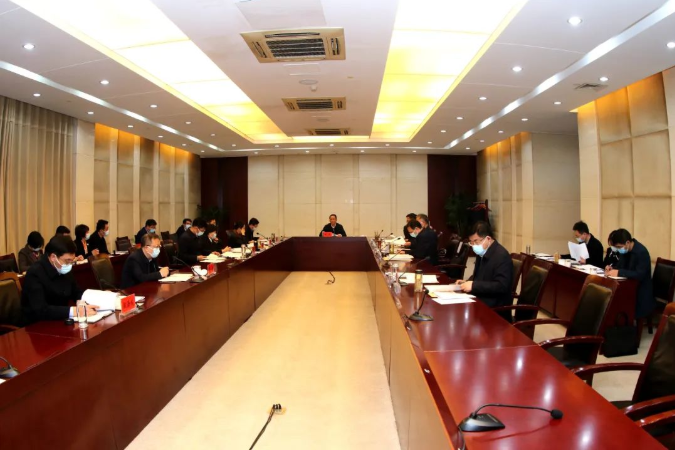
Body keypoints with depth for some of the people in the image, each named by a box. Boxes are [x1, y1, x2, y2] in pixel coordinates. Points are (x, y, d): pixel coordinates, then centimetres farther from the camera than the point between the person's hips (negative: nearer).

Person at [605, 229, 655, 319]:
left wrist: (618, 272, -32)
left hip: (641, 293, -7)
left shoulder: (641, 252, -21)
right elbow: (621, 266, 12)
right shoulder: (624, 249, 2)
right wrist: (612, 268, -10)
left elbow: (639, 275, -29)